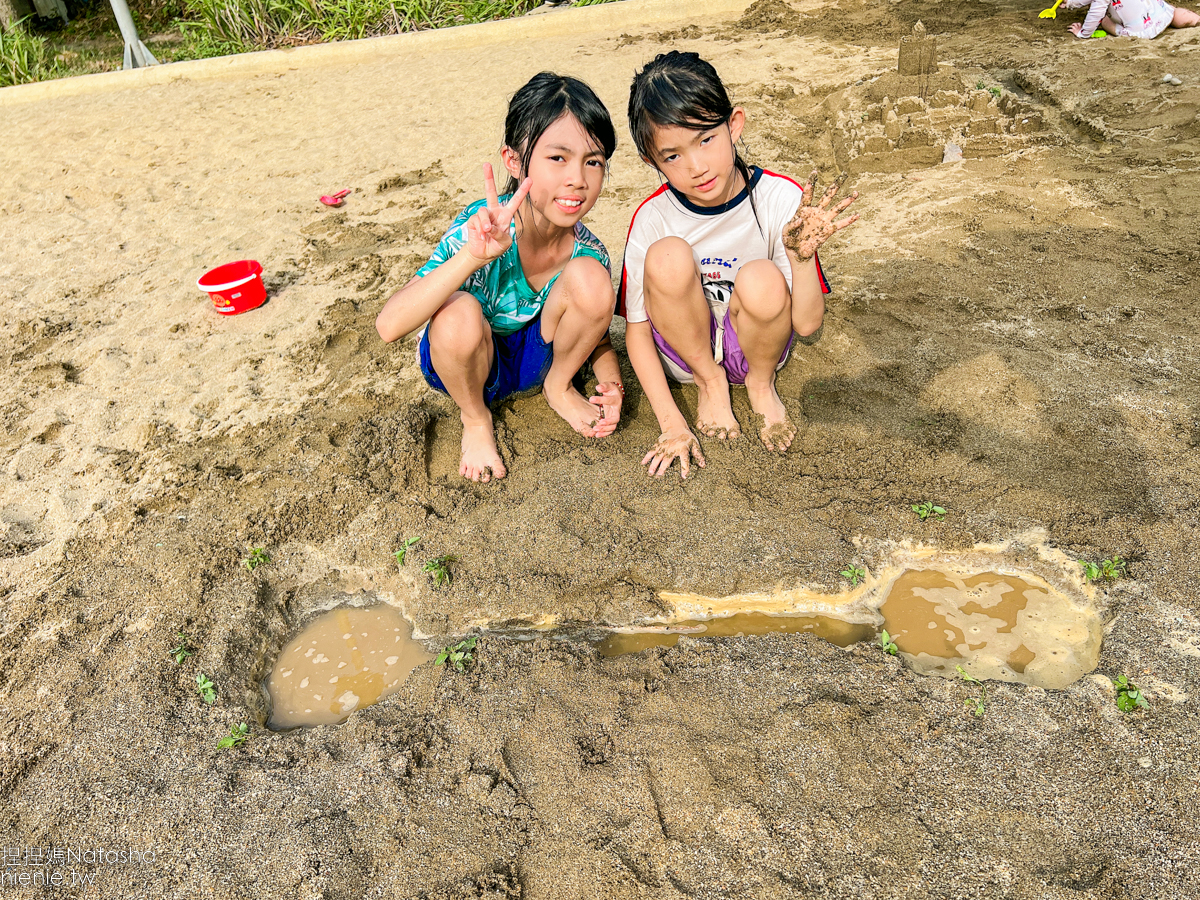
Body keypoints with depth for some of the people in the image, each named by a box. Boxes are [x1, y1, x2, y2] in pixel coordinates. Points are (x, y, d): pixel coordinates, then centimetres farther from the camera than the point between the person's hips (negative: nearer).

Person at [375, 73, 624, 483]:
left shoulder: (587, 251, -18)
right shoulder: (483, 227, -30)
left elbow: (598, 336, 2)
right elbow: (389, 325, -40)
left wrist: (611, 385, -20)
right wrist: (472, 256, -53)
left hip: (536, 355, 3)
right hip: (468, 361, -2)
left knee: (590, 278, -24)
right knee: (460, 312, -37)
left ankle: (559, 388, 5)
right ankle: (476, 418, -5)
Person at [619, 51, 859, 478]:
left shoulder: (780, 198, -18)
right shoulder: (652, 219, -17)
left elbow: (808, 324, -17)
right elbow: (637, 330, -11)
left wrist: (803, 254, -36)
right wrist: (671, 423, -18)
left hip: (752, 346, 0)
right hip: (685, 347, 0)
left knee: (762, 280, -34)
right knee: (668, 256, -29)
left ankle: (761, 383, 0)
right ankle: (709, 383, -4)